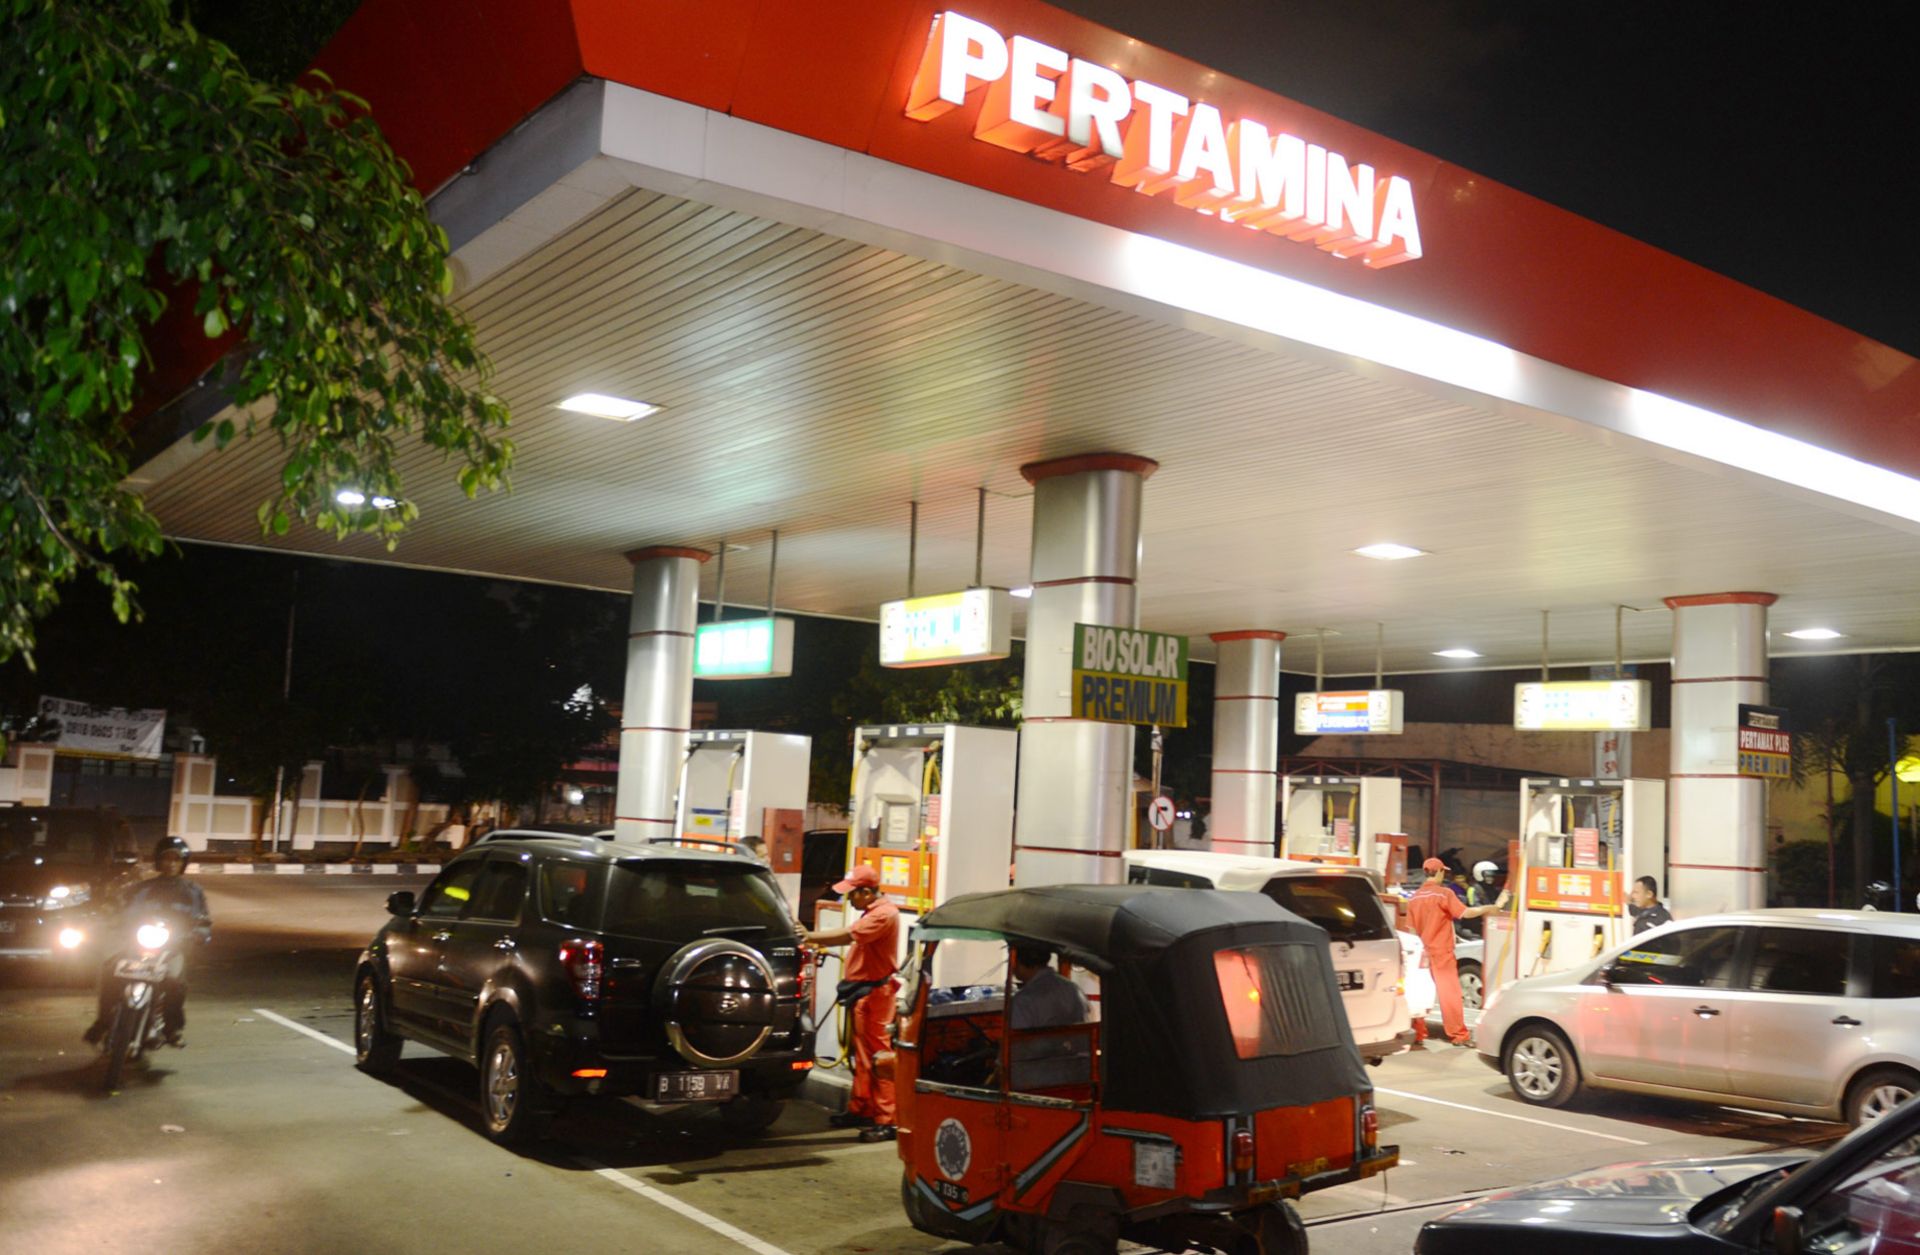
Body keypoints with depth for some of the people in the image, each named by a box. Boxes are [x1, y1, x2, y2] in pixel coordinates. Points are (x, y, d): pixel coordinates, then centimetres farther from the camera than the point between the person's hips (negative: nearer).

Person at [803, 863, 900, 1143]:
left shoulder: (884, 914, -19)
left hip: (875, 993, -11)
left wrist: (810, 937, -21)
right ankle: (859, 1110, 27)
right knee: (862, 1055, 17)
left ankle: (886, 1120, -7)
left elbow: (847, 935, -26)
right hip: (863, 991, 11)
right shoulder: (873, 912, 17)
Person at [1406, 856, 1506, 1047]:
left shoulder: (1414, 897, 7)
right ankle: (1459, 1034, -2)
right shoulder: (1444, 893, -11)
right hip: (1441, 952, -6)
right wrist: (1493, 907, -12)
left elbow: (1411, 928, 8)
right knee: (1450, 993, -3)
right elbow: (1466, 913, -19)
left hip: (1422, 953, 6)